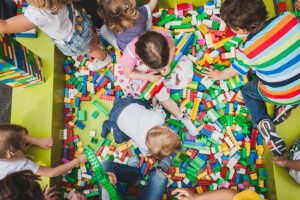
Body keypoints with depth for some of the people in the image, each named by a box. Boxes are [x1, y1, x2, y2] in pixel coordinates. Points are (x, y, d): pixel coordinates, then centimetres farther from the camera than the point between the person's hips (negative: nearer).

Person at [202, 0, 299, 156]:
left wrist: (218, 75, 21)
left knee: (246, 90, 24)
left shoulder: (246, 50, -20)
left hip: (279, 96, -4)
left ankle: (261, 121, 2)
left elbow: (231, 72, -1)